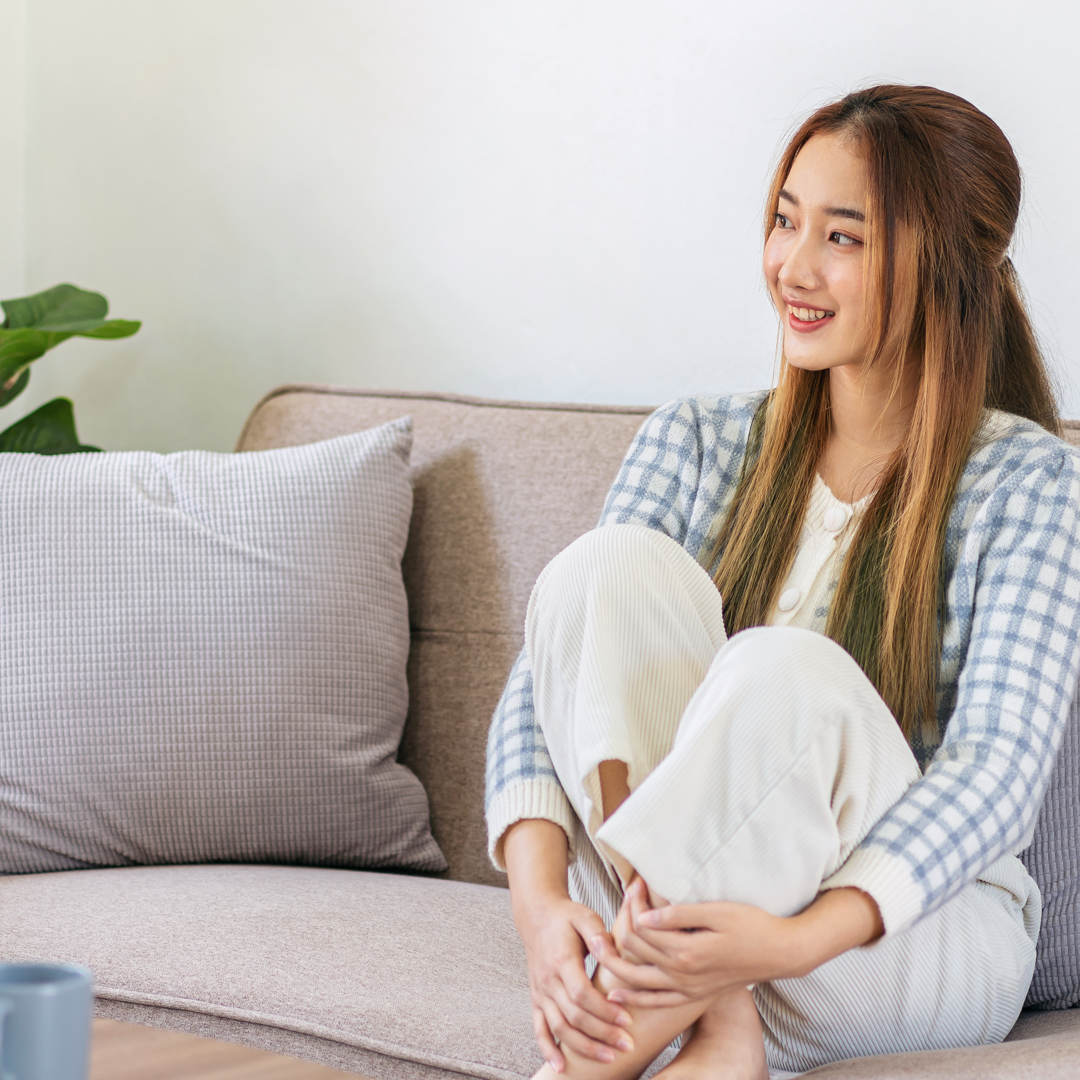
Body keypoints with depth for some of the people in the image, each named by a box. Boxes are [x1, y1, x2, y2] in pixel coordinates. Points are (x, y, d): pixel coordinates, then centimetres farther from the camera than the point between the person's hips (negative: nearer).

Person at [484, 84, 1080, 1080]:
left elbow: (997, 773, -15)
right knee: (611, 566, -23)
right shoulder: (696, 442, 8)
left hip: (927, 940, -3)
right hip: (670, 891, 3)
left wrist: (793, 939, -33)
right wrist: (540, 901, -24)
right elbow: (547, 676, -3)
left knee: (782, 670, -34)